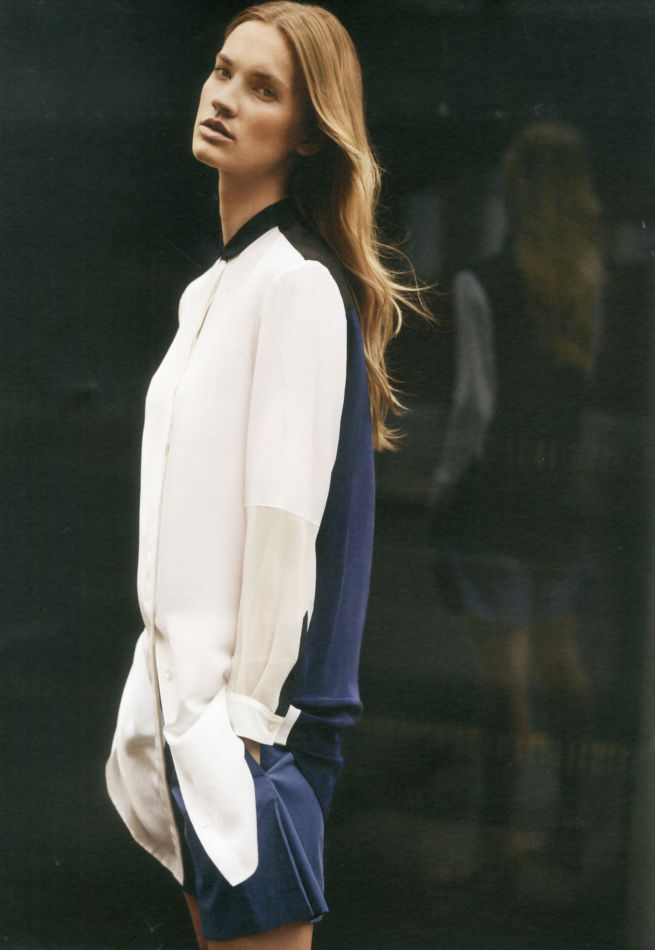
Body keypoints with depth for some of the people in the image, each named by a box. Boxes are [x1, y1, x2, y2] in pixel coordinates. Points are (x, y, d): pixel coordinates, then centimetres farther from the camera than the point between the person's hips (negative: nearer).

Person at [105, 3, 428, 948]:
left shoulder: (300, 283, -14)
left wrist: (244, 713, -16)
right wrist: (173, 680, 16)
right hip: (190, 685, 9)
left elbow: (285, 517, -18)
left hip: (253, 698, -9)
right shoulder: (217, 284, 15)